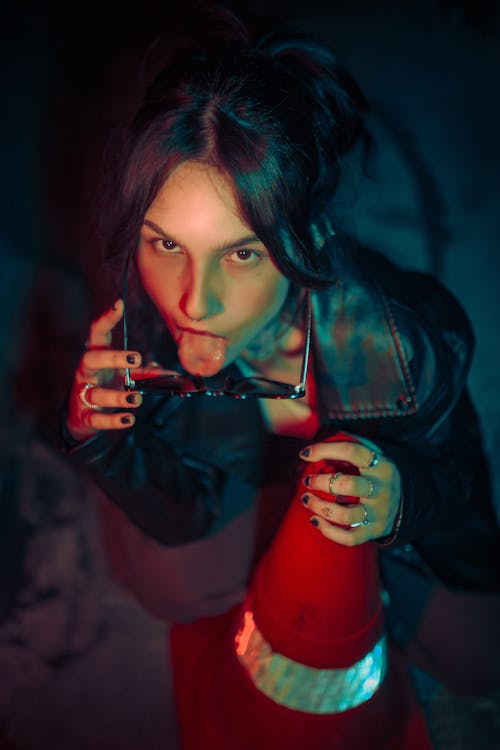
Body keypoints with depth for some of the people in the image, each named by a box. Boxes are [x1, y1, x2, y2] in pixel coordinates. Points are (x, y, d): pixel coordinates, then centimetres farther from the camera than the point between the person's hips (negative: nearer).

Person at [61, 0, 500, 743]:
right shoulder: (143, 325, -35)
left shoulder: (409, 341, -44)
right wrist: (106, 441, -40)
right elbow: (188, 514, -20)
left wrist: (403, 501, -46)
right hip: (247, 465, 2)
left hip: (392, 466, -1)